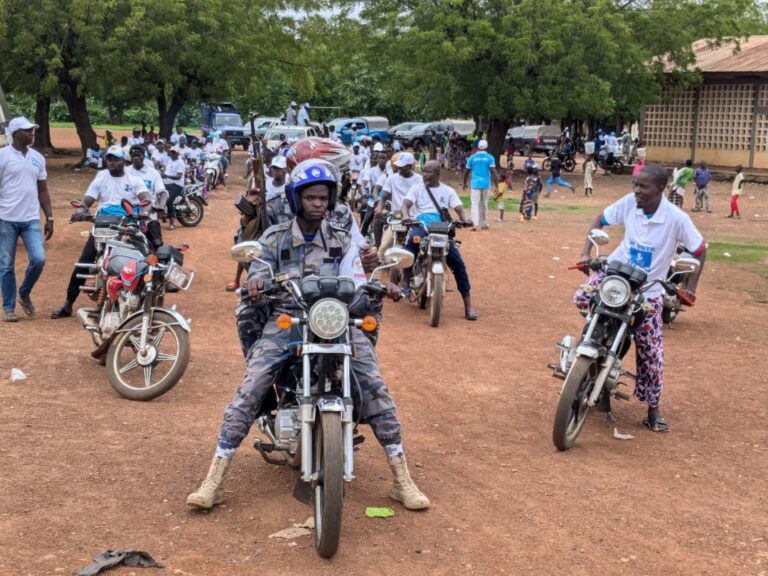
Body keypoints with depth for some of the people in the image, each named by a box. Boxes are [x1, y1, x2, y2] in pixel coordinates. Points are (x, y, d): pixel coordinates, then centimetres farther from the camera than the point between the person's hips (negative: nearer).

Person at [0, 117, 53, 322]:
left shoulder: (37, 157, 10)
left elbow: (42, 190, 16)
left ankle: (25, 292, 18)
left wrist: (49, 218, 11)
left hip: (32, 219, 4)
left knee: (38, 260, -8)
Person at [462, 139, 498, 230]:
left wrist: (464, 183, 21)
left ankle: (475, 224, -21)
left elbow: (467, 172, 6)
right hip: (486, 184, 1)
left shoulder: (472, 158, 1)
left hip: (475, 184, -1)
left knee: (475, 203, -6)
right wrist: (496, 185, -6)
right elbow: (493, 172, -9)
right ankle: (483, 223, 22)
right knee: (484, 204, 15)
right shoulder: (490, 158, -2)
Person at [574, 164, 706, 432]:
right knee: (582, 298, -25)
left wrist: (691, 287, -14)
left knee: (650, 352, -1)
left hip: (648, 290, -2)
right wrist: (586, 253, -10)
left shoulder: (677, 218, -20)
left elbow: (700, 250, -9)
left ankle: (653, 410, 12)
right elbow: (600, 221, 3)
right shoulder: (628, 202, -12)